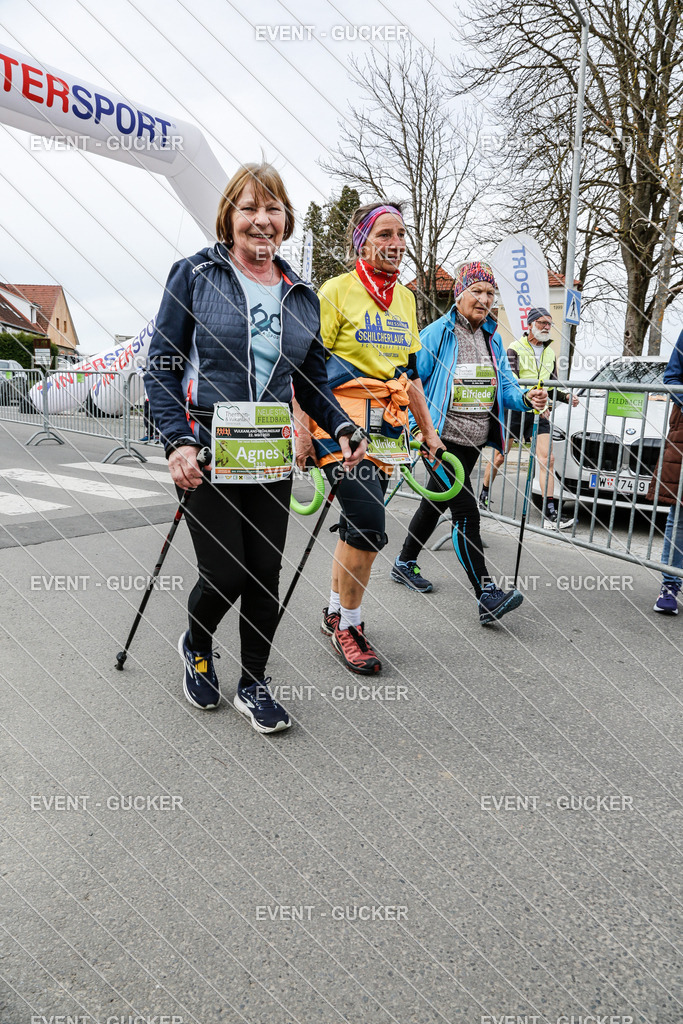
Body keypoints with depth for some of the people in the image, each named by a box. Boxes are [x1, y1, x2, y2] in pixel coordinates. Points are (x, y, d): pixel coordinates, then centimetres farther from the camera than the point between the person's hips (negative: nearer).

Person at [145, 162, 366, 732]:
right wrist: (178, 441, -15)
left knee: (265, 572, 6)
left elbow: (313, 380, 16)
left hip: (273, 455, 4)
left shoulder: (302, 296, 11)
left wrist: (343, 429, -1)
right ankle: (197, 646, 31)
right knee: (225, 573, -4)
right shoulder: (195, 274, -1)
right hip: (208, 453, -3)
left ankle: (254, 684, 25)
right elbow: (162, 366, -3)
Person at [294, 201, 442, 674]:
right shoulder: (338, 290, -4)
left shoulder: (406, 298, 15)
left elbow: (410, 372, 20)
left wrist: (429, 431, 18)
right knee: (369, 526, -14)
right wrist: (303, 433, -13)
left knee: (359, 524, 9)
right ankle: (349, 624, 5)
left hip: (388, 427, 6)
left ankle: (336, 611, 27)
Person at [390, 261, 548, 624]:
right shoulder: (437, 333, -6)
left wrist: (526, 398, -12)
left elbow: (505, 385, 9)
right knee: (466, 513, -13)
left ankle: (405, 563, 36)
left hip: (474, 441, 7)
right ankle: (486, 596, -13)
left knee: (437, 502, 18)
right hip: (443, 438, -7)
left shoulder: (493, 339, 13)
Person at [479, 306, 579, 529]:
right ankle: (484, 494, 29)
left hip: (539, 413, 4)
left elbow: (553, 386, 21)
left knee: (547, 459, -9)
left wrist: (566, 397, 0)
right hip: (515, 410, -4)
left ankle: (551, 514, -12)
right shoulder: (515, 349, -4)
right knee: (499, 457, 5)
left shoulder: (549, 353, 16)